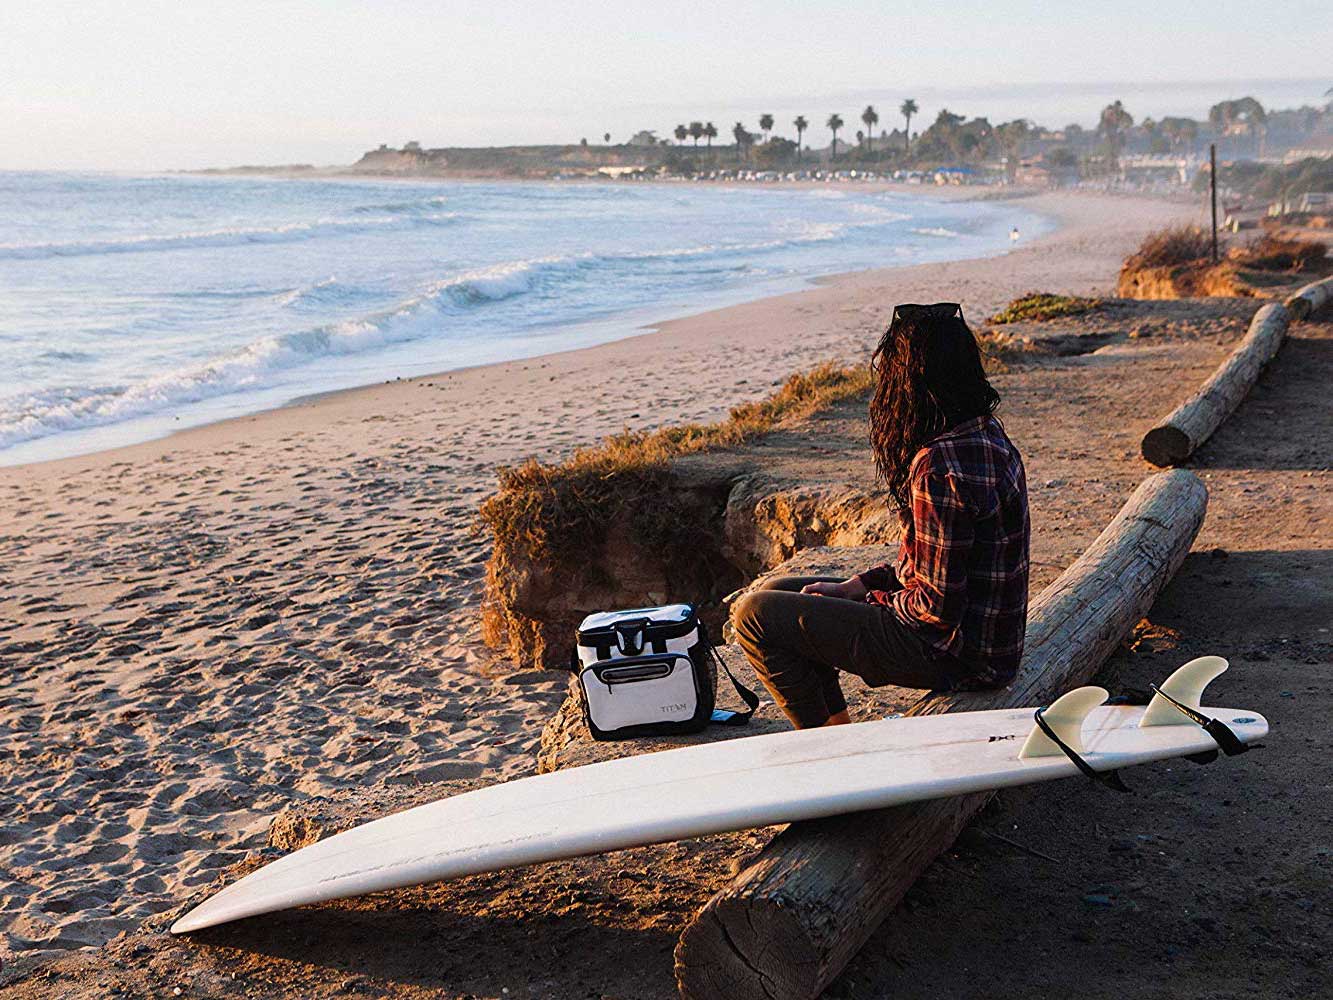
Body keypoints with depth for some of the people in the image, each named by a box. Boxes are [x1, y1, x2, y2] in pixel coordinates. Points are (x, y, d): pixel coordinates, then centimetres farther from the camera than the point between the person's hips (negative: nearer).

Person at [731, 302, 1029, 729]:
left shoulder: (941, 469, -27)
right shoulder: (986, 435, 5)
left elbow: (938, 607, -25)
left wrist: (874, 600, -5)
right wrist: (852, 586, 6)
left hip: (953, 652, -10)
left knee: (755, 614, -9)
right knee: (779, 592, 18)